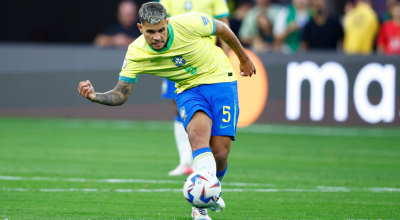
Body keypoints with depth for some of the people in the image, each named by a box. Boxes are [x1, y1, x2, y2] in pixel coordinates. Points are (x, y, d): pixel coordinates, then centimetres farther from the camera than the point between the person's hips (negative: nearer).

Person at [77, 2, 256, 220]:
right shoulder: (135, 54, -17)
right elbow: (120, 95, -11)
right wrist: (94, 96, -33)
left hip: (220, 80, -1)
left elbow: (222, 29, -3)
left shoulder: (190, 23, -24)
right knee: (198, 133, -31)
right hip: (188, 90, 1)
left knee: (219, 153, -9)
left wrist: (244, 59, 12)